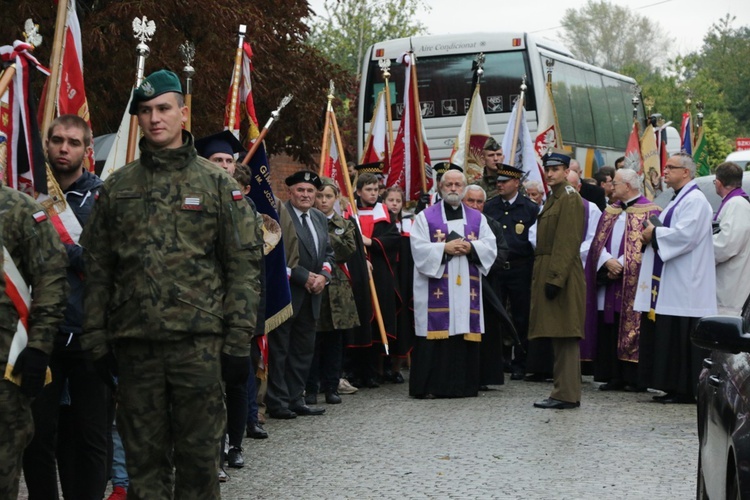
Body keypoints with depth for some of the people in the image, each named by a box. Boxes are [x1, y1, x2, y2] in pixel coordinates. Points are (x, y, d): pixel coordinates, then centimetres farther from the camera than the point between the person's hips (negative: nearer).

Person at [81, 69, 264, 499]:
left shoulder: (216, 183, 3)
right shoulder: (117, 188, 10)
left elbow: (245, 264, 0)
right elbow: (97, 267, 10)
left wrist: (238, 341, -6)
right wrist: (97, 338, 3)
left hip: (199, 342, -2)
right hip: (134, 345, 2)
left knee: (199, 453, 3)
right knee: (144, 454, 8)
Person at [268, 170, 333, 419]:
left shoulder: (320, 218, 16)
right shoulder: (279, 215, -12)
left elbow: (328, 253, 18)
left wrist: (323, 276, -1)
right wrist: (305, 277, -15)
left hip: (311, 295, 8)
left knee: (304, 349, 10)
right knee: (280, 350, -2)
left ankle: (295, 399, 17)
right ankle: (277, 402, 3)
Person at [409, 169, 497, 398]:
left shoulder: (477, 218, 16)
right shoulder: (426, 217, 7)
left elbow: (490, 247, 8)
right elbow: (419, 249, -4)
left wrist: (471, 248, -9)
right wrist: (445, 248, -14)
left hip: (467, 288, 3)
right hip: (435, 287, -3)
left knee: (465, 333, 0)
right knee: (436, 336, -7)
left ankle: (463, 385, 6)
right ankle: (430, 385, -4)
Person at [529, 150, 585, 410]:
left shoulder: (569, 198, -11)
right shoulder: (553, 197, 20)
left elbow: (567, 242, -18)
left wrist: (555, 278, -23)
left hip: (561, 274, -10)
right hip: (550, 273, 10)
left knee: (565, 336, -8)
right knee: (559, 336, 11)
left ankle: (567, 395, -7)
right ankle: (563, 391, 16)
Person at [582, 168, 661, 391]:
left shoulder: (650, 212, -1)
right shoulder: (610, 212, 18)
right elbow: (598, 241, 11)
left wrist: (621, 264, -14)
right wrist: (608, 260, -8)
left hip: (632, 283, -6)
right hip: (609, 282, 6)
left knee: (631, 328, -6)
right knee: (609, 329, 3)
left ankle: (635, 379, -2)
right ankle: (614, 377, 8)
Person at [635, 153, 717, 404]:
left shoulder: (695, 200, -12)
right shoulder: (678, 199, 21)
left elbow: (685, 235, -23)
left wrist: (655, 234, -11)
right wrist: (651, 234, 6)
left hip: (684, 286, -10)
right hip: (669, 284, 10)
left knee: (682, 337, -8)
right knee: (666, 336, 8)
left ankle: (685, 390, -4)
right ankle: (673, 387, 12)